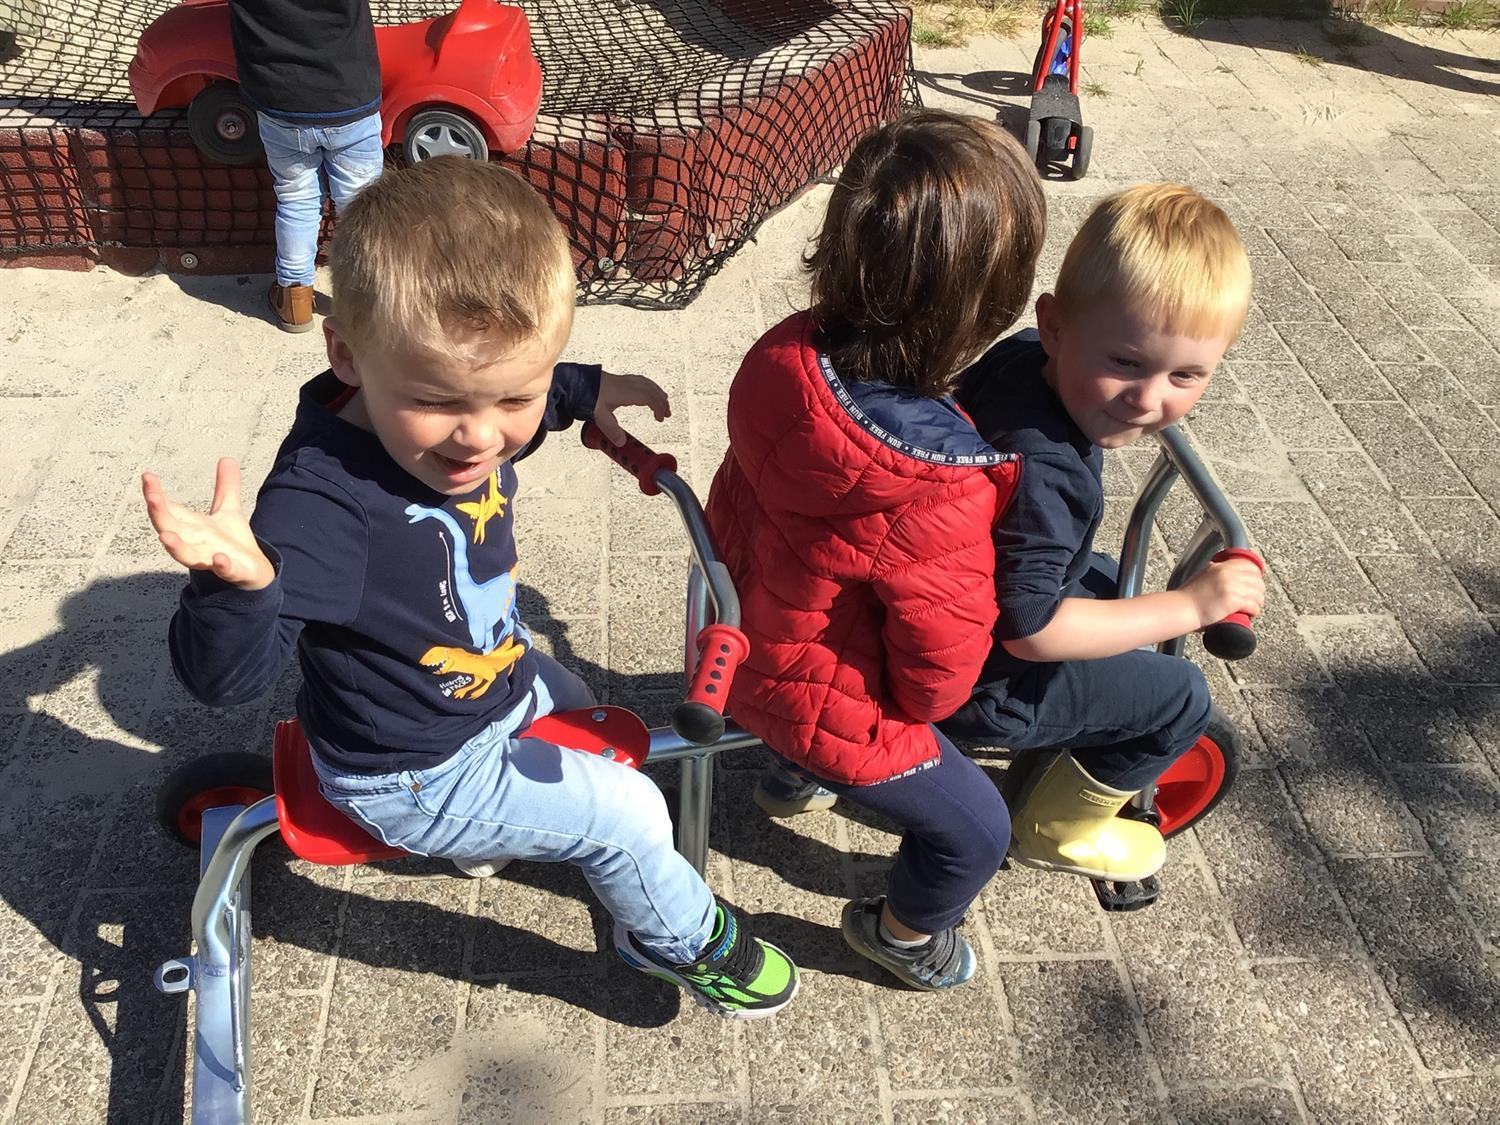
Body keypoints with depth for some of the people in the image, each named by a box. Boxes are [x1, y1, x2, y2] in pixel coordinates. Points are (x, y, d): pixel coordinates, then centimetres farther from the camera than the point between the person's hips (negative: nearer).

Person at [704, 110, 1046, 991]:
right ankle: (905, 930, 44)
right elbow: (941, 666, -23)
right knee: (976, 831, 16)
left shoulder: (784, 356, -20)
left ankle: (797, 777, 68)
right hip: (833, 702, -7)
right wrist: (928, 703, 0)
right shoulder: (939, 497, -39)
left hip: (750, 636, 7)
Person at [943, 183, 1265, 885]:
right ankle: (1054, 827, 25)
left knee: (1104, 579, 31)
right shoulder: (1042, 472, -40)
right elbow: (1030, 630, -34)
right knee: (1180, 696, 3)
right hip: (983, 684, -9)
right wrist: (1192, 605, -27)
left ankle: (1051, 762, 48)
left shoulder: (1020, 355, -13)